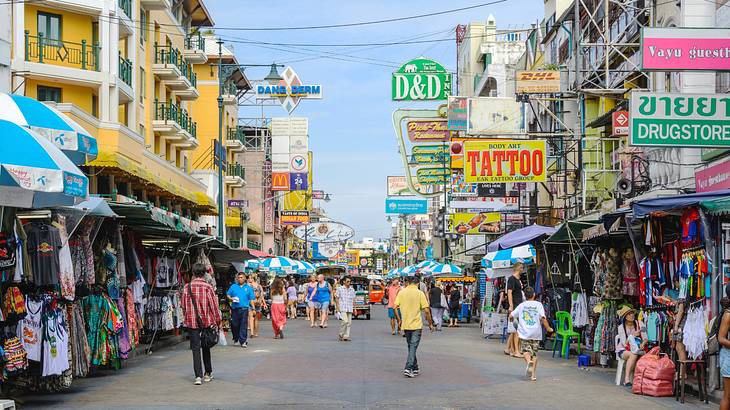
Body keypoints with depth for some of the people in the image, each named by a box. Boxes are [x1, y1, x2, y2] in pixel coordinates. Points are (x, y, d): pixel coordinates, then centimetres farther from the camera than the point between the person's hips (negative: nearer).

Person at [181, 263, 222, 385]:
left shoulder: (187, 288, -3)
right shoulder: (208, 287, -7)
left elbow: (184, 306, 5)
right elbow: (214, 305, -4)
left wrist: (186, 319, 18)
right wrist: (218, 321, 5)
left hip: (192, 322, 0)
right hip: (206, 322, 0)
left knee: (195, 349, 1)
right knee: (206, 347, 16)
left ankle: (198, 376, -8)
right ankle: (208, 373, 24)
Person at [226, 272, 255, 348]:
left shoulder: (248, 287, 10)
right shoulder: (233, 287, 11)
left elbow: (251, 299, 9)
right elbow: (228, 294, 13)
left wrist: (253, 308, 1)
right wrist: (230, 298, -9)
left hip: (244, 308, -1)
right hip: (235, 308, 1)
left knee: (243, 325, -6)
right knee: (234, 325, 5)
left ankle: (243, 341, -5)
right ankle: (236, 338, 26)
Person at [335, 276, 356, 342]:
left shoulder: (352, 290, 11)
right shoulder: (340, 289, 1)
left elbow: (353, 299, 16)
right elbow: (337, 299, 2)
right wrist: (338, 308, -5)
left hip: (350, 309, 5)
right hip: (342, 308, -5)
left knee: (349, 322, 2)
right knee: (345, 321, -16)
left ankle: (346, 336, 7)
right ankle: (341, 334, -1)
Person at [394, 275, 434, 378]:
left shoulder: (401, 293, 3)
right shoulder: (420, 293, -6)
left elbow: (395, 307, -2)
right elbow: (426, 310, -9)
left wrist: (400, 320, 10)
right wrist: (430, 324, 1)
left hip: (405, 325, 4)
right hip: (416, 325, -4)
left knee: (411, 347, 16)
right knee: (413, 347, -3)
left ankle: (415, 369, 23)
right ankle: (408, 368, -15)